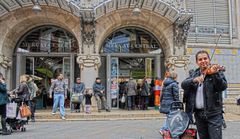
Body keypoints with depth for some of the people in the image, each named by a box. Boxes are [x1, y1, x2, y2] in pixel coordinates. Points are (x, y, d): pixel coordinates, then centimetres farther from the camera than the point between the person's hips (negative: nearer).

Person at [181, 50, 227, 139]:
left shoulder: (216, 71, -3)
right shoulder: (195, 74, 10)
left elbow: (223, 87, -18)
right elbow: (183, 85, -3)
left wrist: (215, 74, -34)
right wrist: (194, 80, -22)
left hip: (213, 113, -4)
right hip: (198, 113, 5)